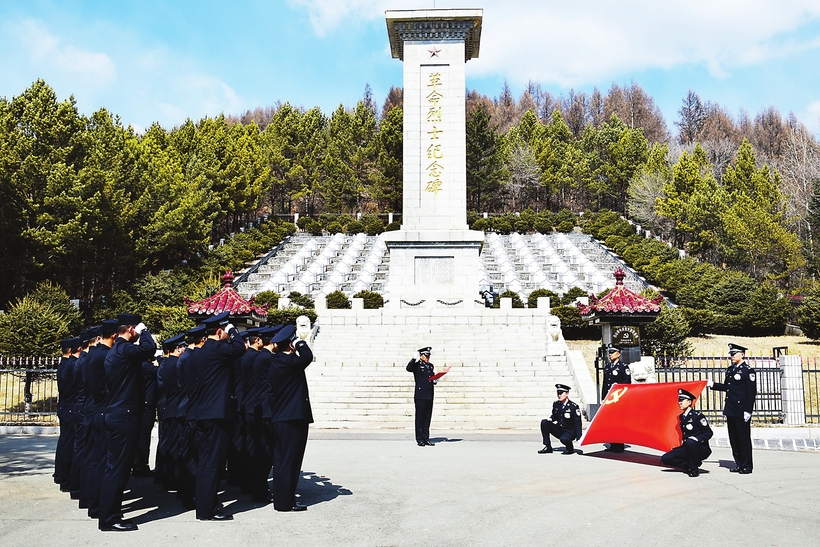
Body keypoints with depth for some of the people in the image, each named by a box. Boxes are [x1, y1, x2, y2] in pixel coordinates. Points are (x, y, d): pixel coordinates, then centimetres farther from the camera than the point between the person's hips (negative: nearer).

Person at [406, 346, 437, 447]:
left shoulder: (430, 365, 17)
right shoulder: (417, 364, -2)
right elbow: (408, 368, -22)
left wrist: (435, 380, 7)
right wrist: (414, 358, -28)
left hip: (429, 396, 6)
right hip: (420, 396, -6)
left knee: (427, 417, 9)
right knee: (420, 417, -1)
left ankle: (426, 439, 15)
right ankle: (419, 440, 5)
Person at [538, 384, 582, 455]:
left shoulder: (573, 406, -13)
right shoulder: (555, 404, 1)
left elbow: (577, 423, -12)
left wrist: (578, 438, -18)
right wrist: (550, 419, -7)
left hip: (570, 431, -6)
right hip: (559, 430, 6)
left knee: (564, 439, -38)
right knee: (544, 423, -15)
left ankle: (570, 449, -1)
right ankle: (548, 447, -9)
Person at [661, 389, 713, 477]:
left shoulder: (697, 416, -13)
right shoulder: (681, 417, 10)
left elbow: (708, 433, -14)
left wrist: (696, 439, -27)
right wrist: (683, 441, 8)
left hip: (702, 449, -6)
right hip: (687, 448, 7)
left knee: (690, 442, -41)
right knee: (665, 459, -8)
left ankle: (694, 469, -18)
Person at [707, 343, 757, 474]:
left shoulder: (748, 370, -9)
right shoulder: (730, 370, 14)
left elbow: (752, 392, -12)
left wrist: (748, 411, -16)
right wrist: (713, 384, 8)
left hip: (741, 411, -8)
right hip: (730, 409, 8)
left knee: (744, 438, -1)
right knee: (733, 438, 11)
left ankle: (746, 466, 8)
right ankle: (739, 464, 20)